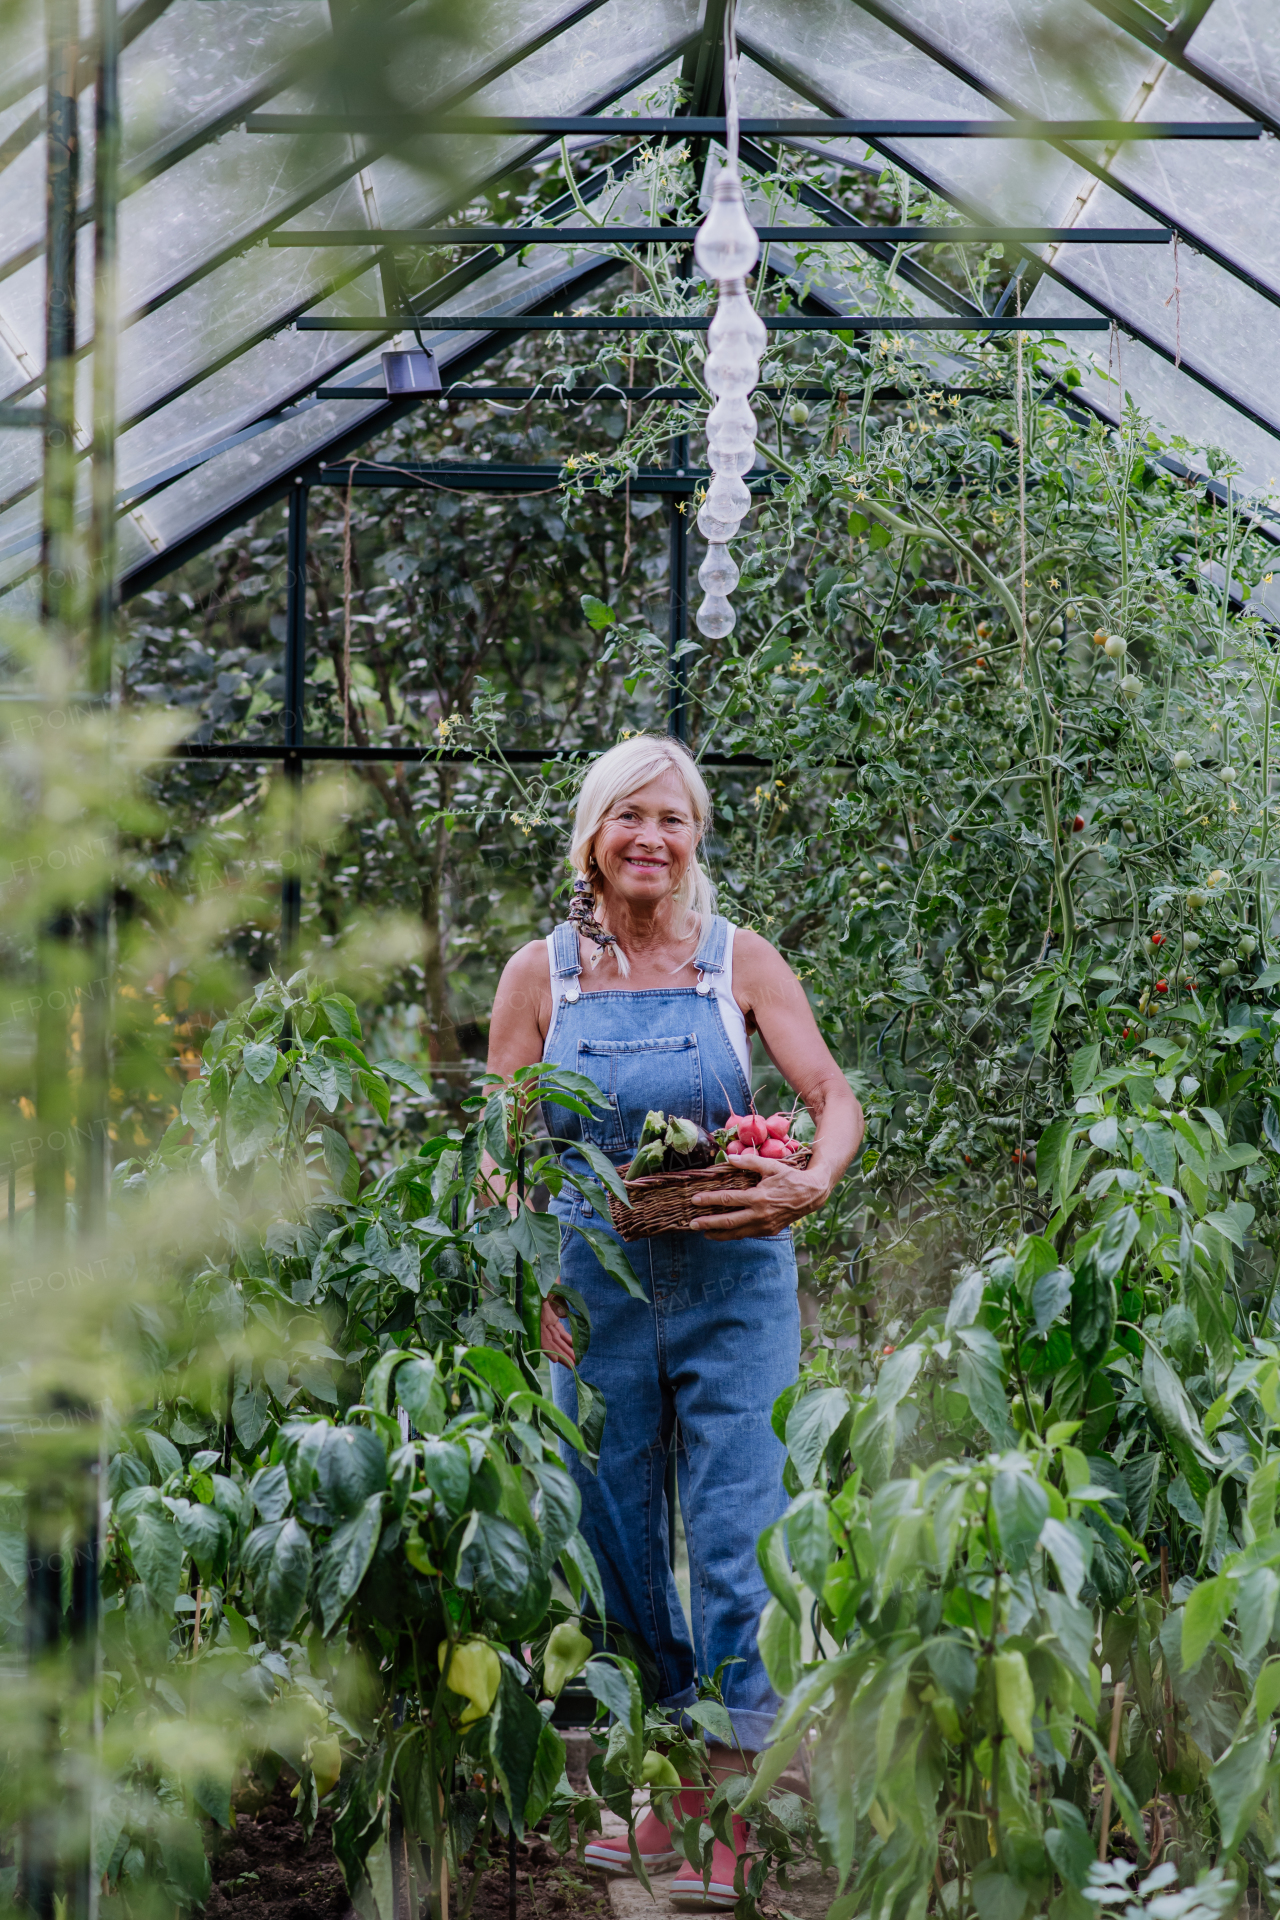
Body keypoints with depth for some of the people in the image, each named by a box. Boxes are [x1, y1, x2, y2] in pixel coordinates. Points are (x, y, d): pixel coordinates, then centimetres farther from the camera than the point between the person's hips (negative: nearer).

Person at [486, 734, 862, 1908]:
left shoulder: (740, 962, 2)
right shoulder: (541, 974, 6)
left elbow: (833, 1095, -4)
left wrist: (813, 1184, -25)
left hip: (733, 1287, -2)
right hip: (596, 1293, 2)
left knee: (735, 1537, -6)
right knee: (615, 1543, 7)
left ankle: (729, 1803, 0)